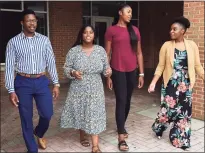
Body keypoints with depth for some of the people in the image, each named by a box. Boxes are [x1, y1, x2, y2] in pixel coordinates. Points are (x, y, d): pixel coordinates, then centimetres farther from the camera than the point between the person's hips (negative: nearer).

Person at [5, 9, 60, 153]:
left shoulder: (44, 40, 3)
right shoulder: (14, 42, -3)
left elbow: (51, 63, 5)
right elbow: (9, 67, -3)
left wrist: (56, 83, 1)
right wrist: (11, 90, -8)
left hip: (41, 82, 2)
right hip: (23, 83, -1)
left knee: (47, 114, 3)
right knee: (26, 119, 8)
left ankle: (39, 133, 39)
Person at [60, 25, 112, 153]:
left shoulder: (101, 50, 0)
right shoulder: (74, 51, -6)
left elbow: (105, 67, 5)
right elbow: (66, 68, -2)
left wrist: (108, 71, -17)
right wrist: (73, 72, -22)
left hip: (95, 89, 1)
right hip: (78, 89, 0)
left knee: (95, 115, 1)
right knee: (80, 113, 14)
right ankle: (83, 135, 41)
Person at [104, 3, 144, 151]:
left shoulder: (135, 30, 9)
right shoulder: (111, 30, -3)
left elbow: (139, 53, 10)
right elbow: (107, 54, -2)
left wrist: (141, 73, 7)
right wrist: (108, 75, -5)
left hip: (132, 71, 4)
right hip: (118, 71, -4)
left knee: (128, 100, 13)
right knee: (121, 101, -6)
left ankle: (122, 126, 34)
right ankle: (121, 137, 1)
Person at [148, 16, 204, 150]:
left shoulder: (192, 45, 0)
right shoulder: (166, 45, -3)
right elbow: (161, 66, -1)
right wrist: (153, 82, -8)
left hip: (186, 85, 2)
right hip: (170, 84, -2)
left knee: (184, 111, 7)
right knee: (168, 109, -2)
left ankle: (181, 140, 23)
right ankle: (158, 128, 29)